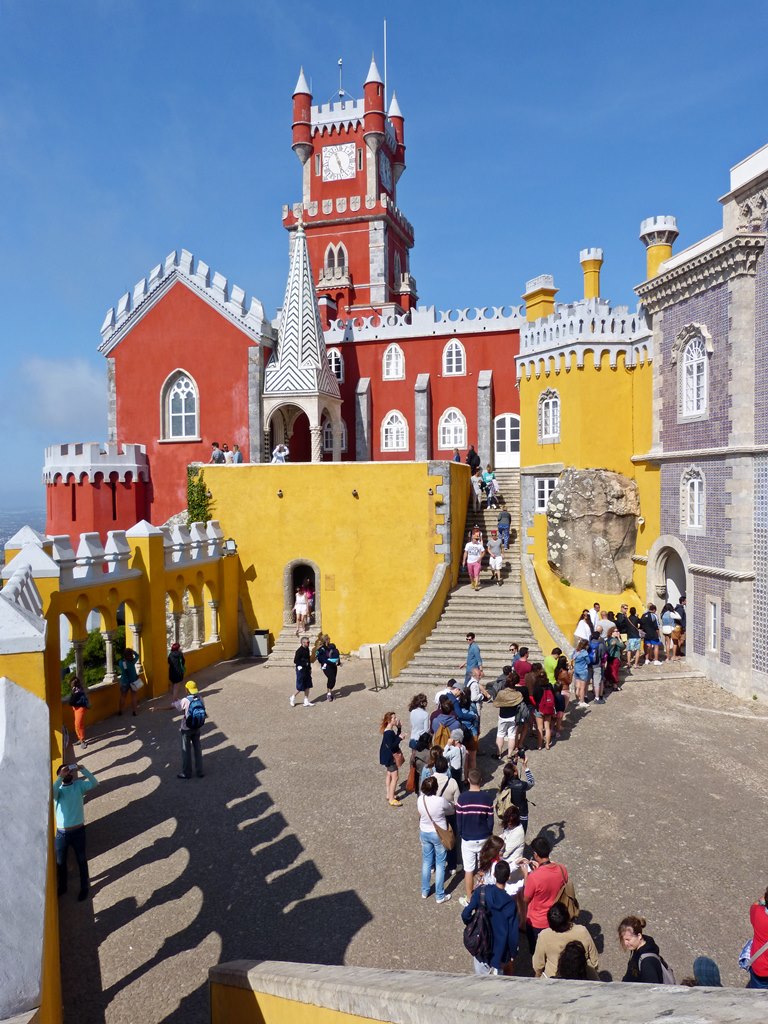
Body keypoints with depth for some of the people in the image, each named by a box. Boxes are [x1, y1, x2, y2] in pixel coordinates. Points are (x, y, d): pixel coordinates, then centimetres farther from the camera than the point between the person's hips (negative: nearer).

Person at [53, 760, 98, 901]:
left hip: (78, 831, -1)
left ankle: (84, 887, 34)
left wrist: (82, 769, -30)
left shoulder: (79, 785, -4)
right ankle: (62, 887, 43)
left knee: (81, 860, 15)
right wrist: (60, 777, -36)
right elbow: (51, 793, -31)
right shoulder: (58, 789, -6)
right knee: (60, 862, 19)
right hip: (61, 833, 1)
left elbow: (94, 783, -21)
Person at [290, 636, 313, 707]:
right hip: (301, 670, -8)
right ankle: (293, 697, 23)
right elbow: (295, 661, -19)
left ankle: (306, 701, 16)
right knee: (300, 688, 0)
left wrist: (309, 668, 15)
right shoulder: (299, 650, -18)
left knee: (307, 686, 9)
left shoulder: (307, 649, 8)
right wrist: (304, 664, -20)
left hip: (307, 670, 8)